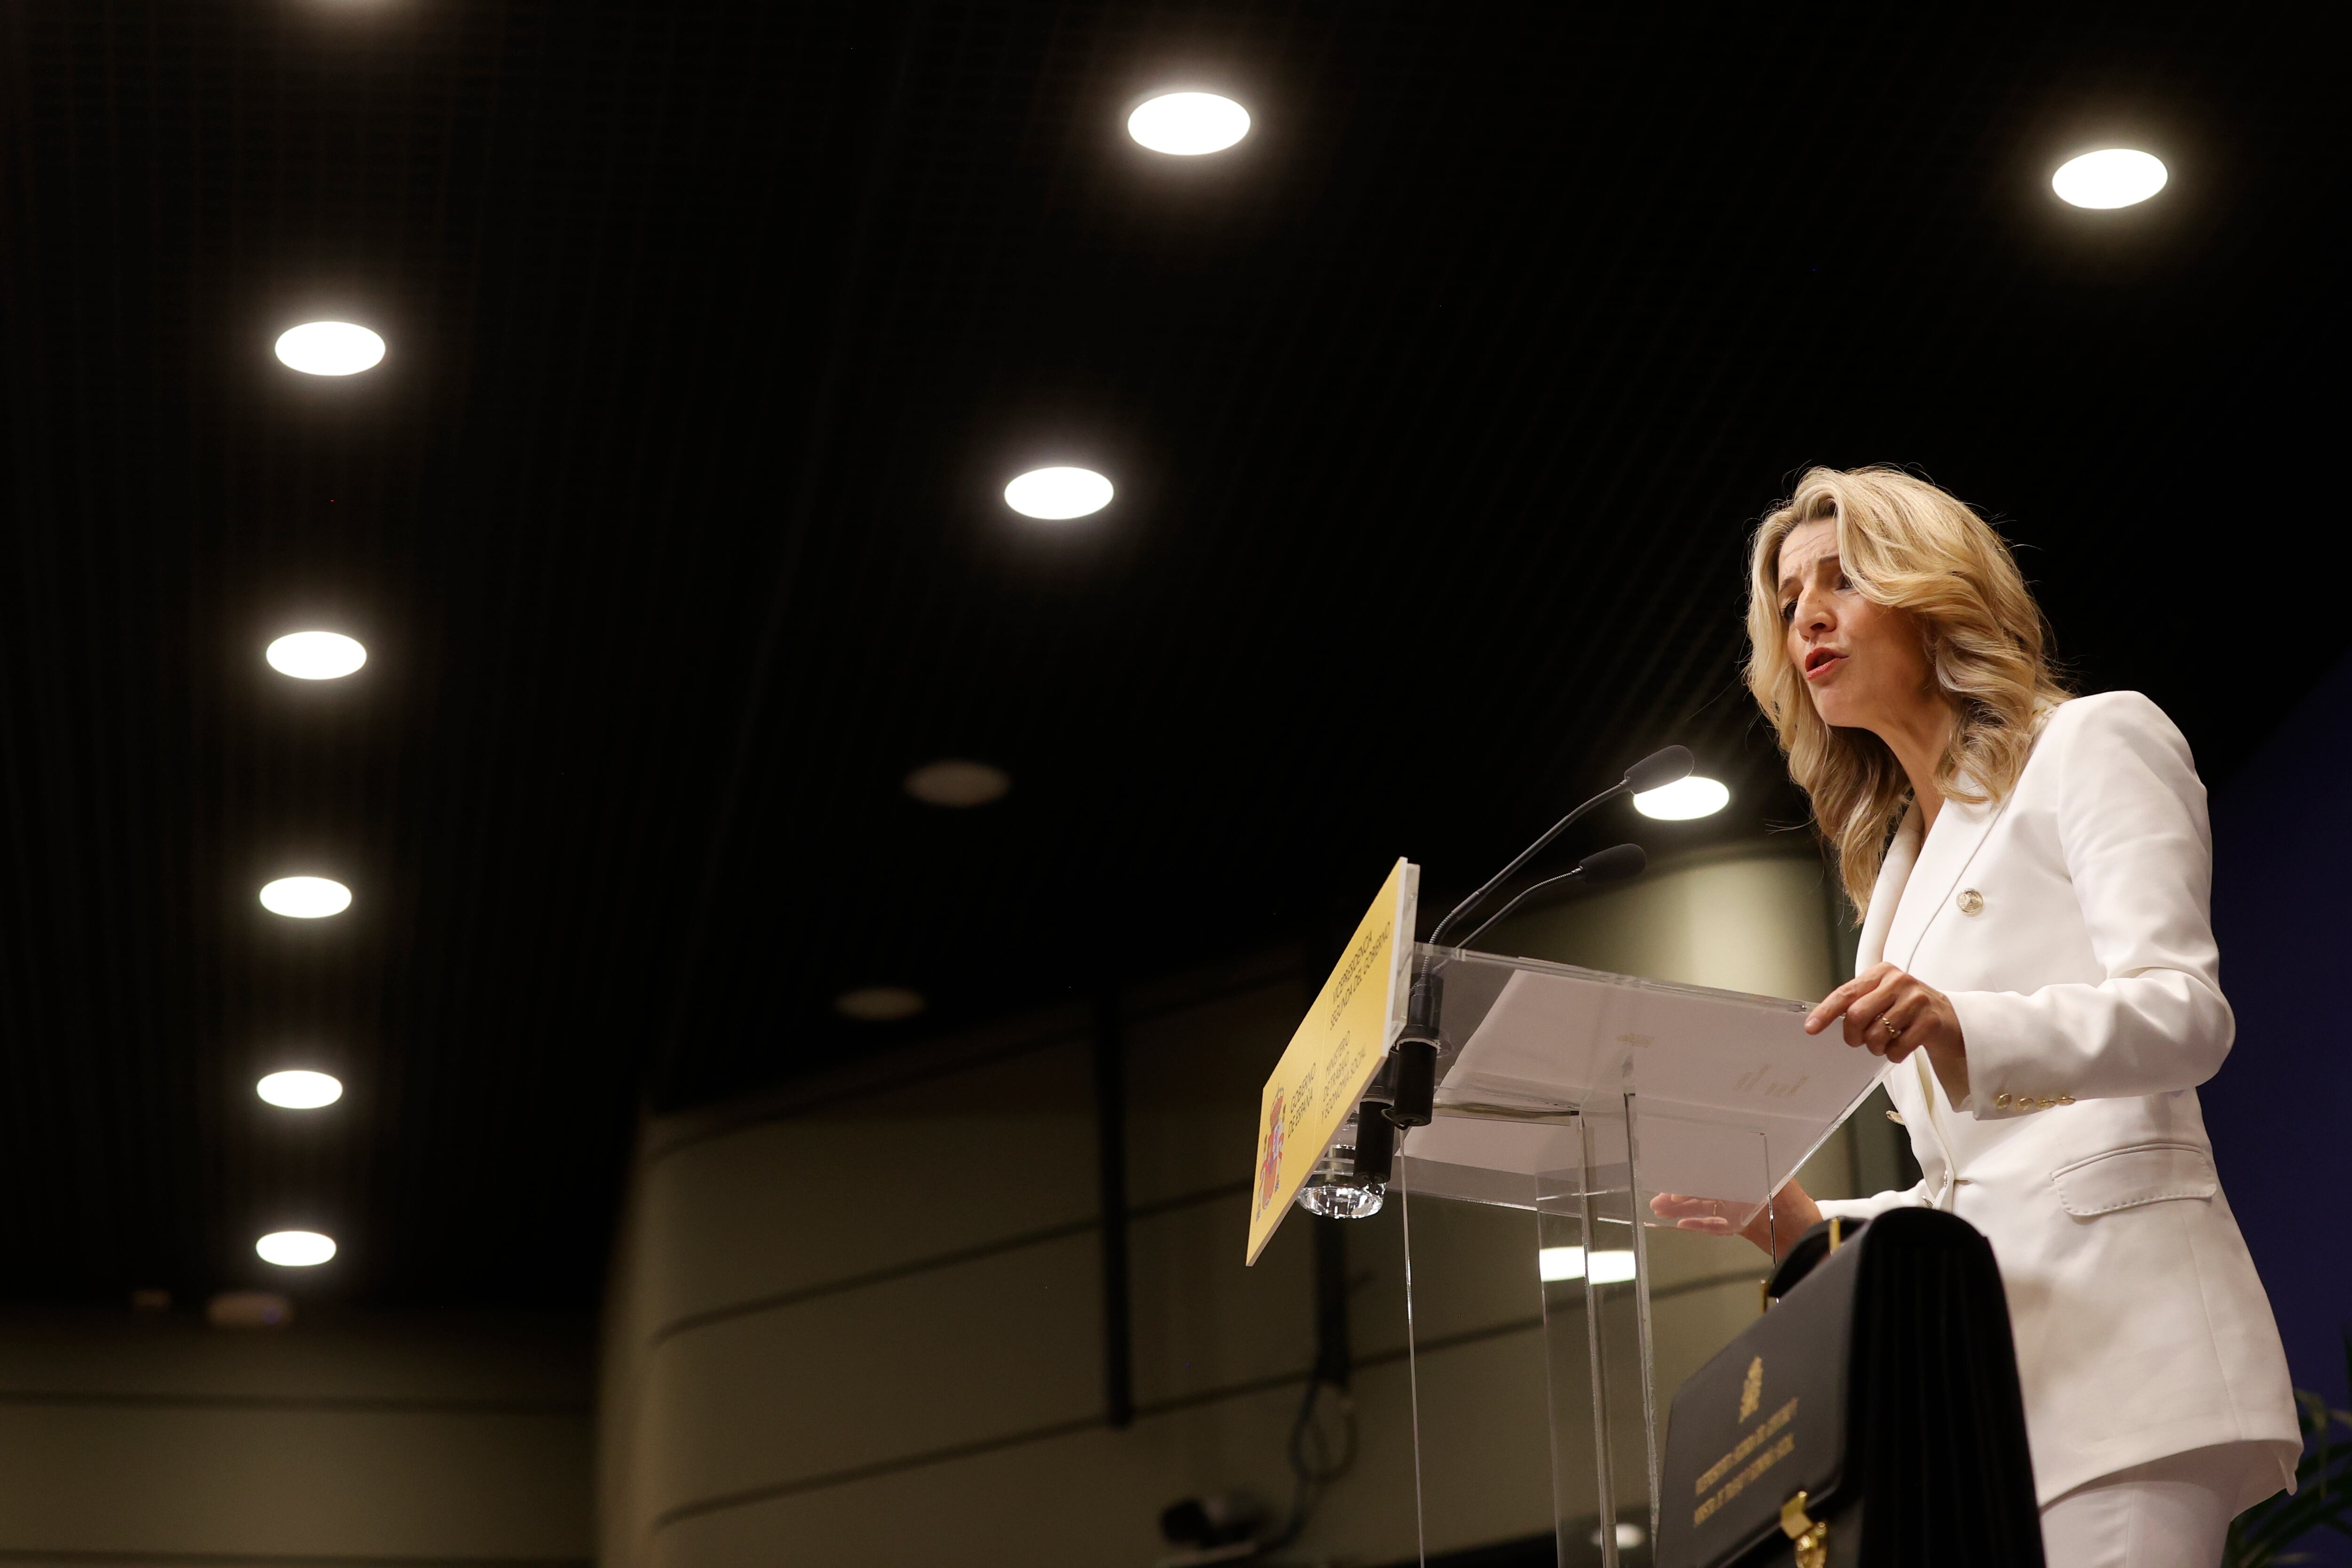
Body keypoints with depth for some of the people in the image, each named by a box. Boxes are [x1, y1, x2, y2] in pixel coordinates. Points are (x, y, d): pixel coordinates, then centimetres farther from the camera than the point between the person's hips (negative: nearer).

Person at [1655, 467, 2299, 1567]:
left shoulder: (2092, 744, 8)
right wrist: (1808, 1228, 7)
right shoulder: (1896, 859, 29)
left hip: (2118, 1307, -7)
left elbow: (2185, 1014, -8)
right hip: (1989, 1343, 7)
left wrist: (1965, 1031, -26)